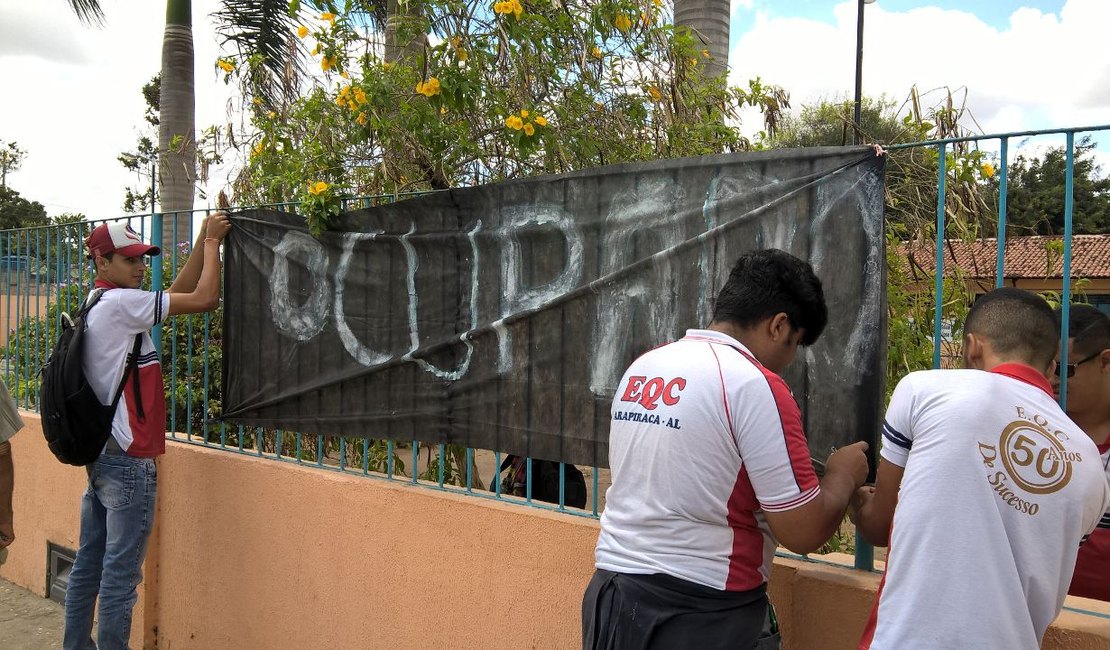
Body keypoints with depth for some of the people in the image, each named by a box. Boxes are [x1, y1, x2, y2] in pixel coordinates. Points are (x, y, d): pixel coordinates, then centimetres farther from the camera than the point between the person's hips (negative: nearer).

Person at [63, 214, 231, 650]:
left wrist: (204, 242, 6)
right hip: (129, 462, -10)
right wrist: (212, 241, -6)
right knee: (120, 575, -2)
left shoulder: (99, 306, 13)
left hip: (99, 454, 10)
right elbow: (204, 299, -18)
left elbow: (178, 293, 12)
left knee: (88, 565, 16)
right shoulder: (120, 303, -16)